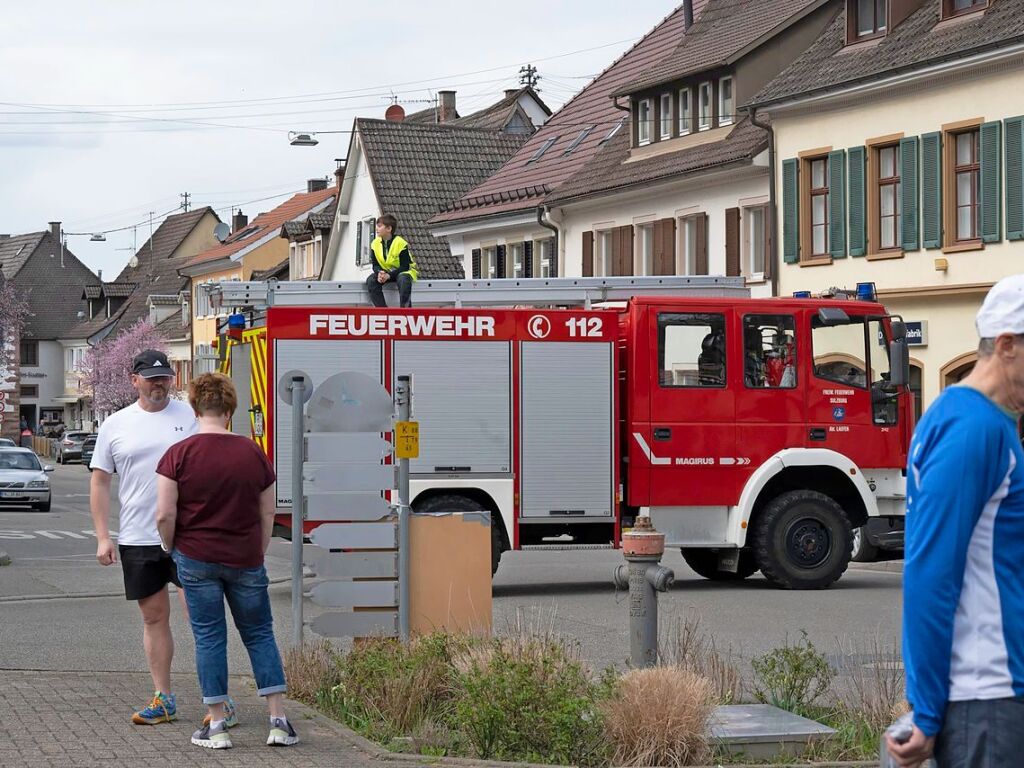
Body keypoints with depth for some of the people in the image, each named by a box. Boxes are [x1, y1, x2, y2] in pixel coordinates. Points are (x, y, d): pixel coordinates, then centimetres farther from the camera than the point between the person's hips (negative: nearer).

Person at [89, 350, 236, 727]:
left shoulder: (191, 417, 2)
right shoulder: (115, 426, 7)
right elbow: (99, 482, 9)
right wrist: (102, 537, 2)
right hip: (138, 539, 3)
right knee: (154, 616, 8)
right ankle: (163, 699, 15)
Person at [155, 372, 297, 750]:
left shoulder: (178, 454, -9)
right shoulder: (253, 453, 0)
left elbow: (165, 514, -12)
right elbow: (267, 513, 6)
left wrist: (171, 549, 5)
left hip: (196, 559, -2)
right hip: (245, 560, 2)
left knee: (209, 637, 5)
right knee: (259, 634, 11)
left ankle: (217, 725, 7)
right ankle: (279, 721, 7)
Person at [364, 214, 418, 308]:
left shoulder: (400, 243, -19)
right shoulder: (375, 244, -3)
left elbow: (404, 267, -21)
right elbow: (375, 265, 0)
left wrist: (389, 275, -32)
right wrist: (379, 273, -25)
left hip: (402, 272, -5)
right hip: (385, 272, 5)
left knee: (403, 280, -40)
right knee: (371, 280, -23)